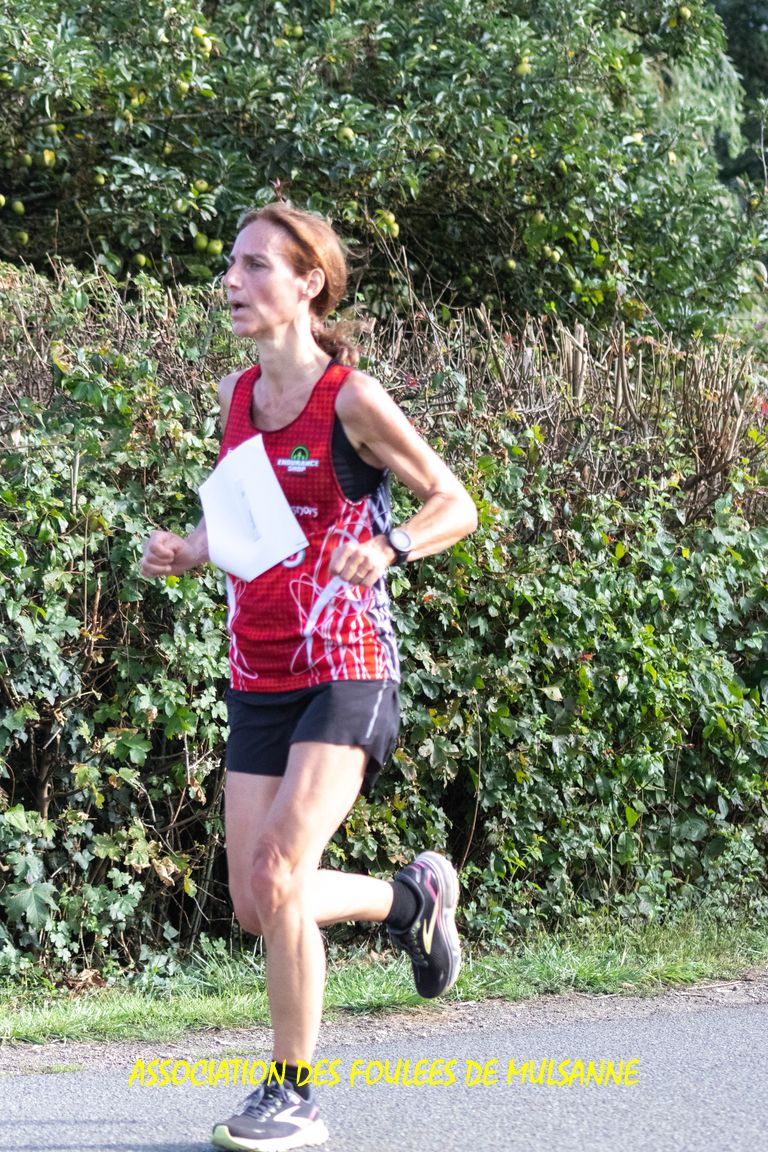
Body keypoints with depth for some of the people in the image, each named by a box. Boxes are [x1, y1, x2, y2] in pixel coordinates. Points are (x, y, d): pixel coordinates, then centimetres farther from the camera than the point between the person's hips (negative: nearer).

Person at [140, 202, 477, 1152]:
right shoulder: (236, 393, 8)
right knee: (253, 905, 5)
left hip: (343, 672, -7)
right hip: (258, 679, 7)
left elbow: (456, 506, -6)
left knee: (277, 875, -18)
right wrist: (184, 552, 0)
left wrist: (388, 547, -25)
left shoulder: (350, 398, -11)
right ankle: (413, 896, 34)